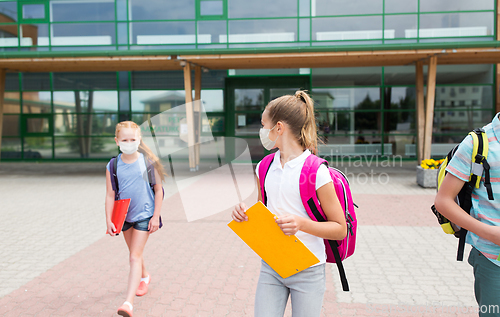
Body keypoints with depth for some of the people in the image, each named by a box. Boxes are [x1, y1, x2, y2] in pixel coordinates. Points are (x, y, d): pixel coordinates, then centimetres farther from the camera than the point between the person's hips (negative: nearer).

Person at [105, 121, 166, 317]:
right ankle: (144, 277, 52)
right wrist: (108, 220, -11)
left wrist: (156, 216, -8)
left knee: (135, 257, -10)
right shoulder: (113, 165, -7)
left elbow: (158, 190, -7)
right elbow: (110, 195, -5)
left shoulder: (148, 162, -12)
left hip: (144, 215, -4)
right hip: (124, 216, 4)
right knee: (134, 253, 23)